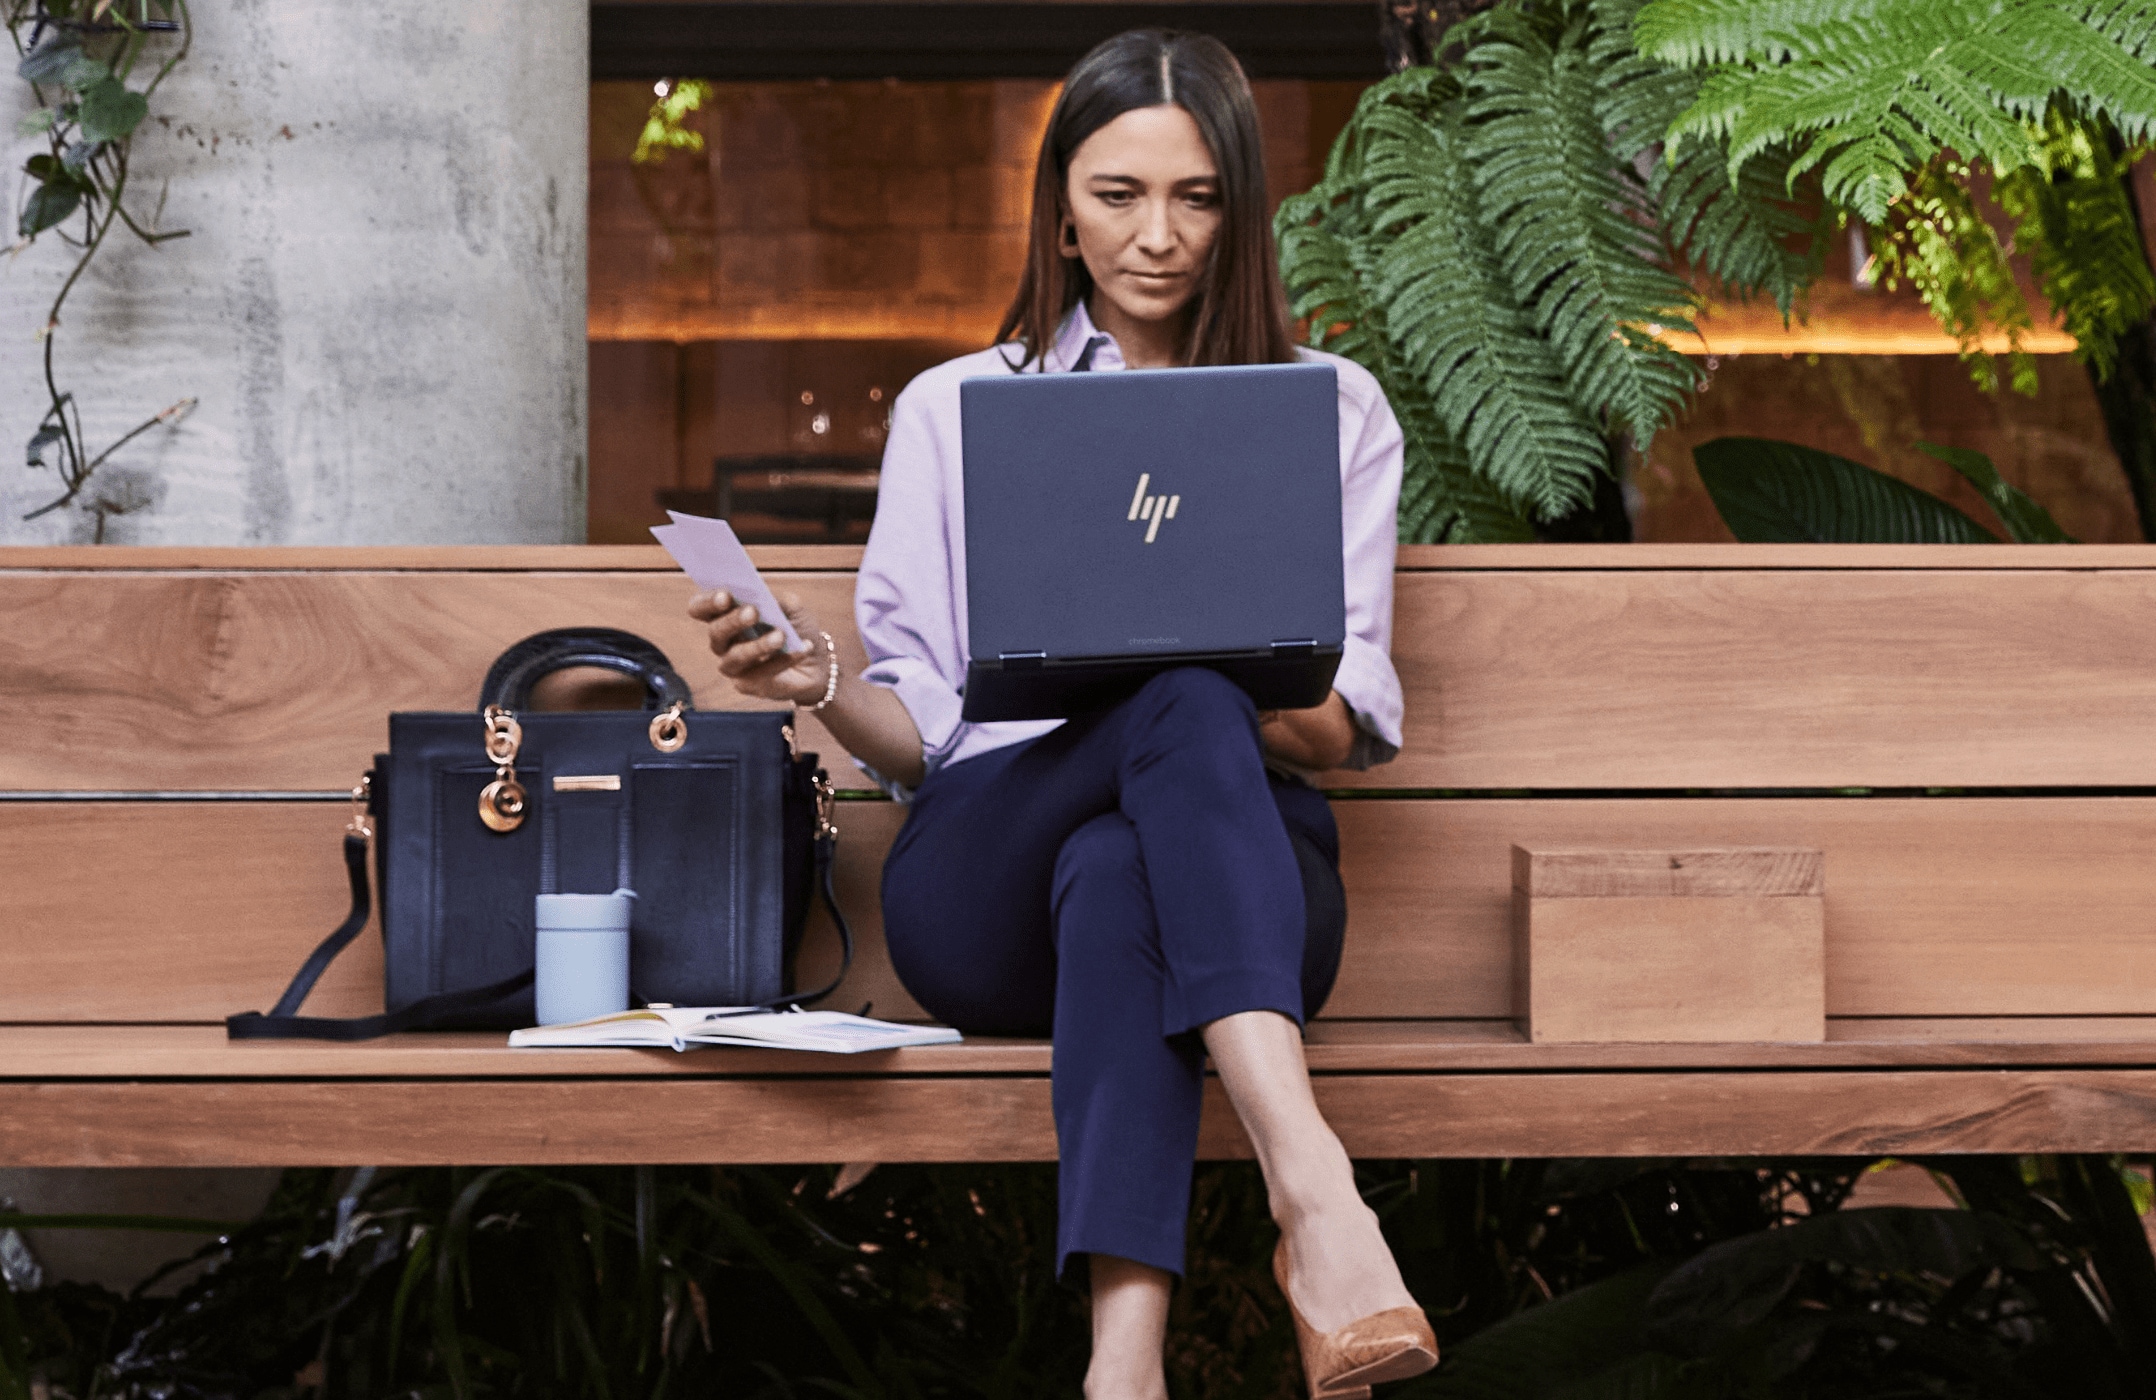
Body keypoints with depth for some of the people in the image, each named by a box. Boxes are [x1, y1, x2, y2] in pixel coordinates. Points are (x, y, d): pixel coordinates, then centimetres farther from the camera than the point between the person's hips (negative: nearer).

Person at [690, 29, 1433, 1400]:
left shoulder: (1333, 410, 17)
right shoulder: (952, 412, 18)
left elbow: (1338, 731, 6)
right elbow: (923, 738, 13)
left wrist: (1225, 674, -17)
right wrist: (825, 686, -10)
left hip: (1241, 884, 0)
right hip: (985, 887, 0)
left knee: (1114, 875, -38)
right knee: (1186, 704, -34)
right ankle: (1319, 1198, -52)